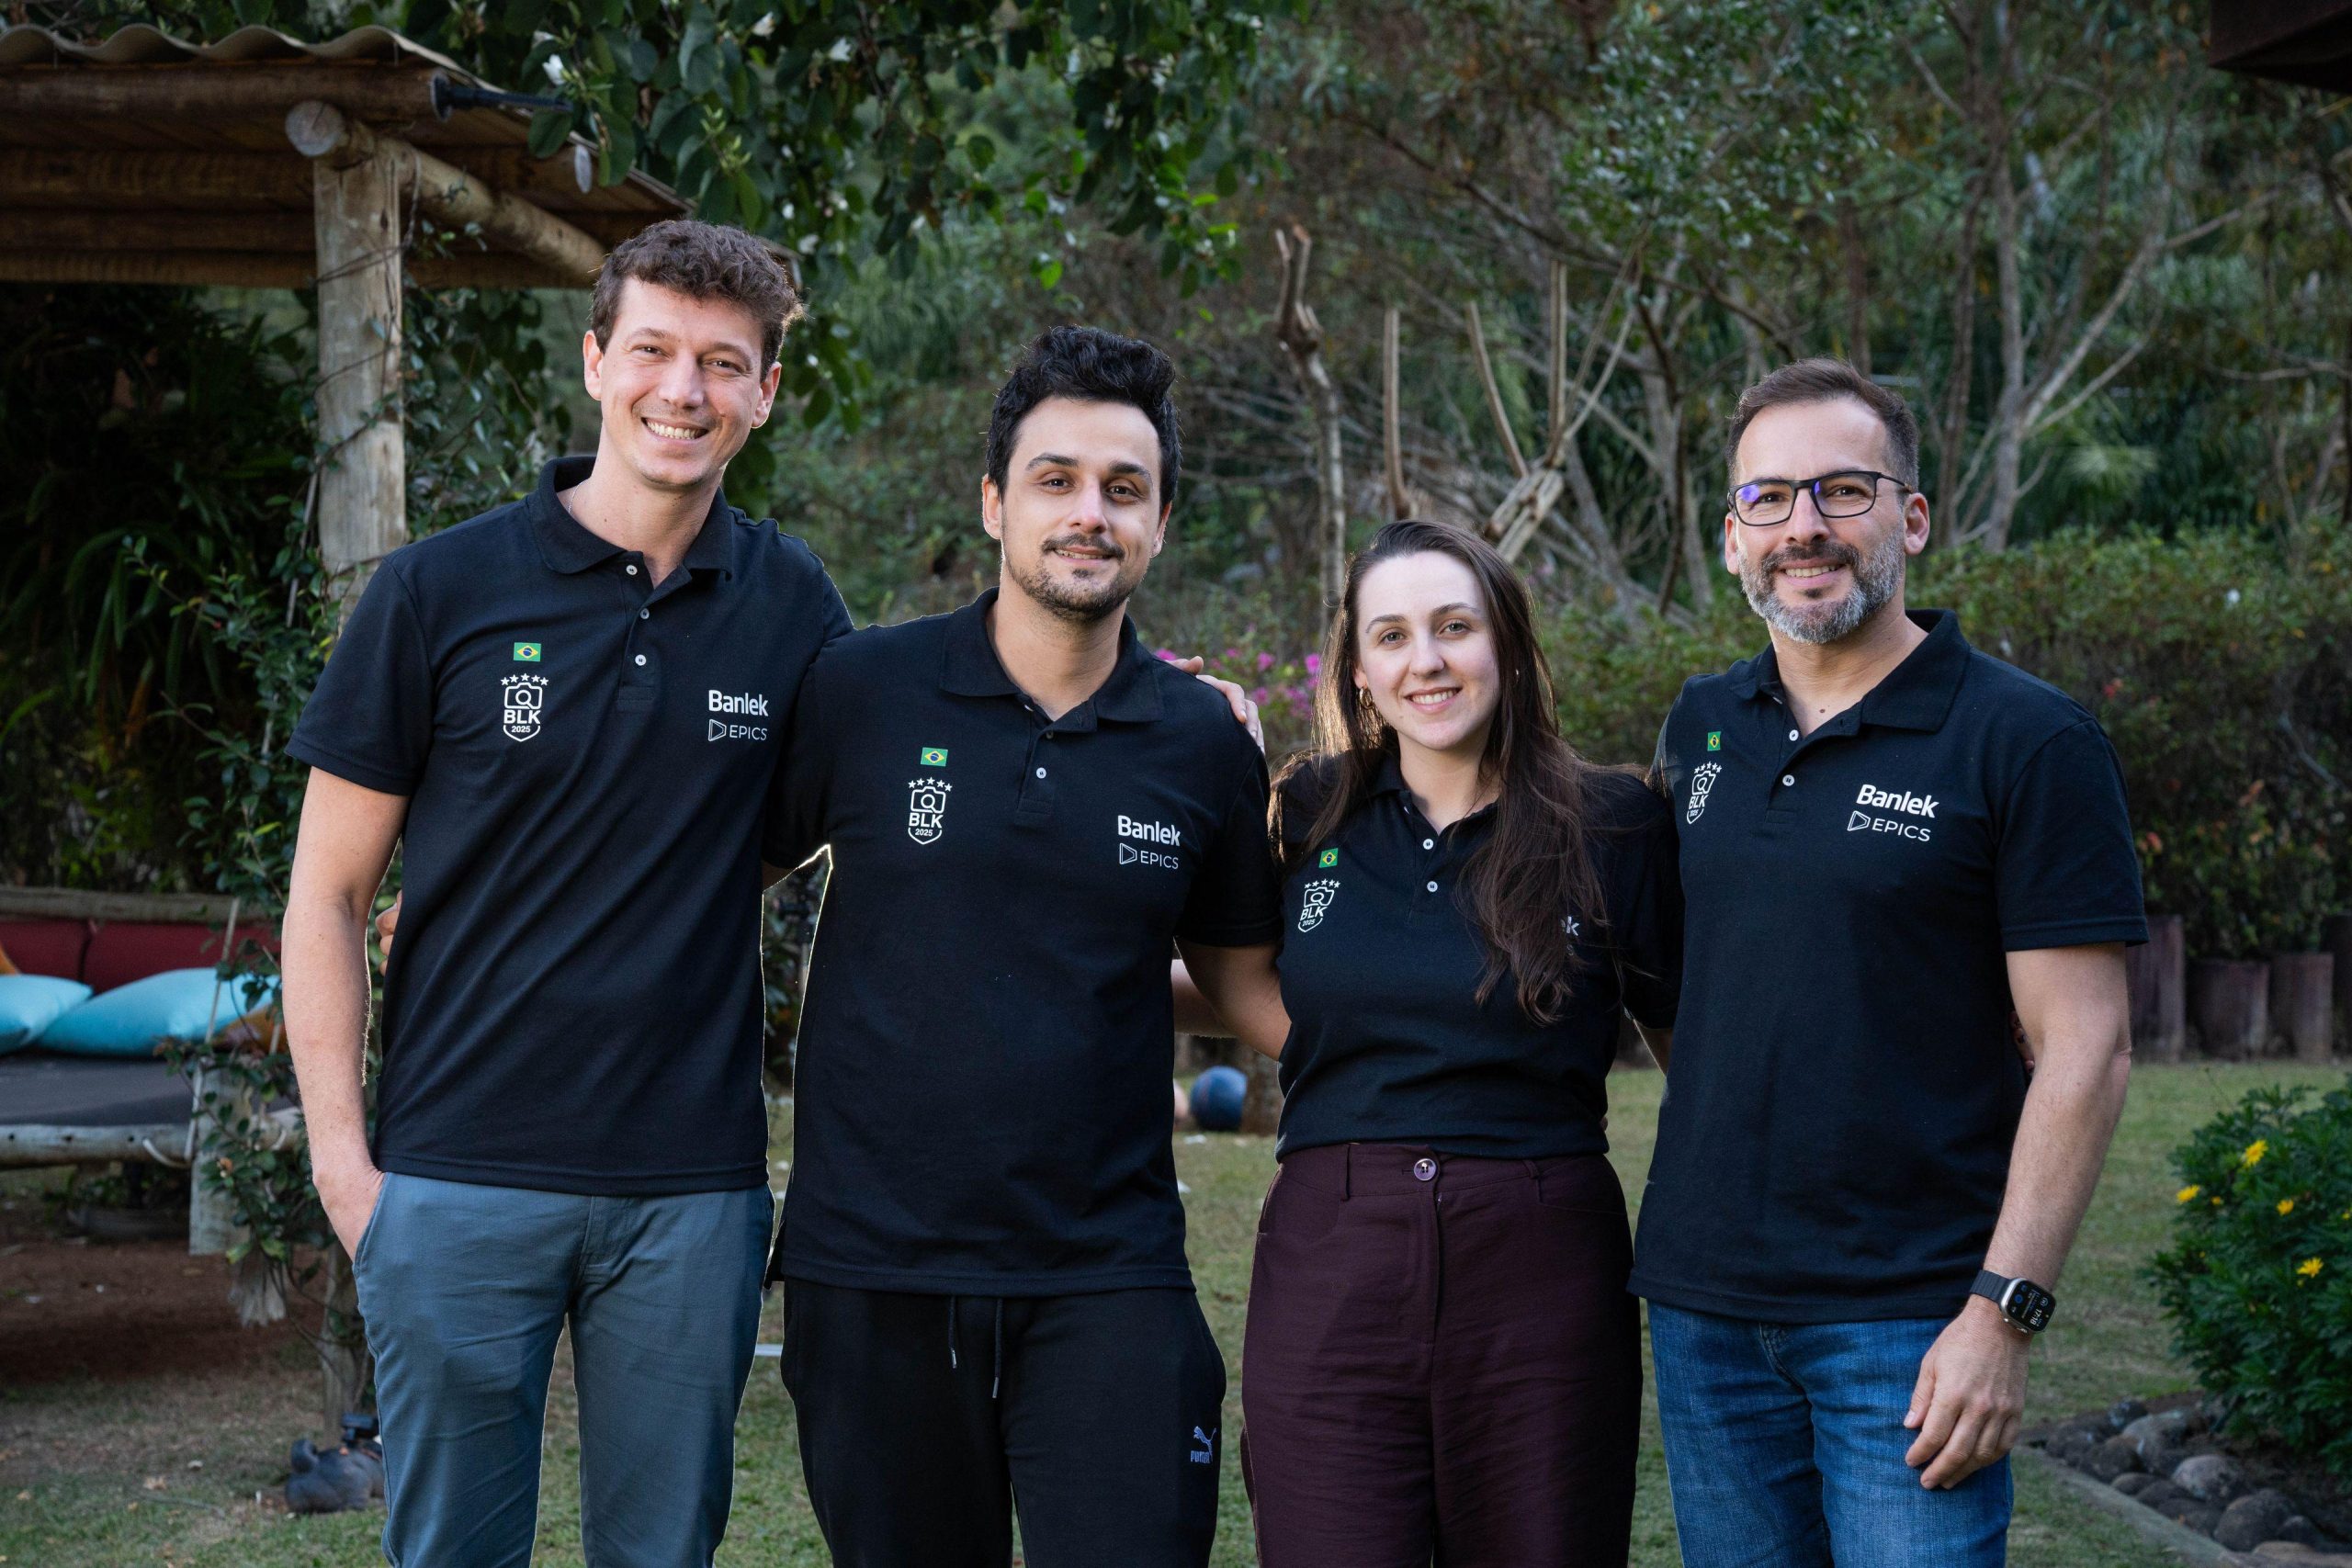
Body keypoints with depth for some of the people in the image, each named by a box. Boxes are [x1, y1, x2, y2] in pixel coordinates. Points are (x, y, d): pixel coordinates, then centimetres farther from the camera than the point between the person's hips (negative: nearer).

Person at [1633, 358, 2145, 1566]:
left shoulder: (2028, 742, -7)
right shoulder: (1700, 728, 10)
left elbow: (2085, 1052, -10)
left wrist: (2004, 1314, -17)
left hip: (1909, 1318, -5)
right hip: (1704, 1305, 5)